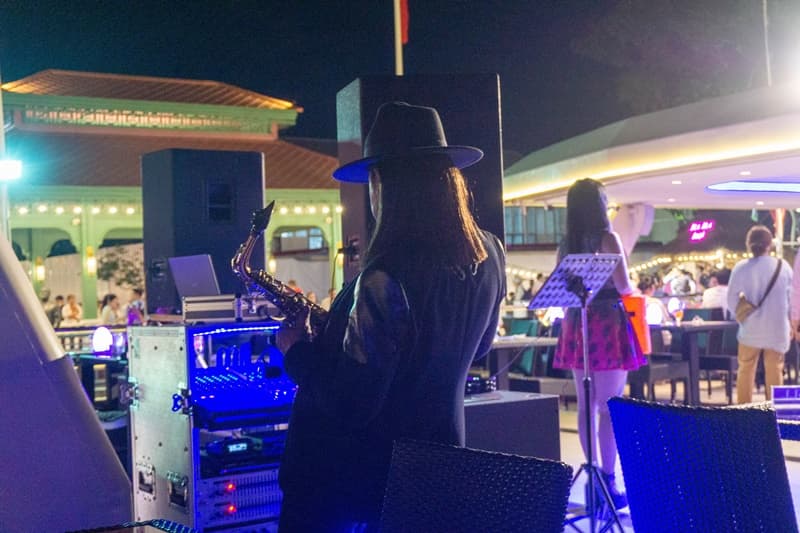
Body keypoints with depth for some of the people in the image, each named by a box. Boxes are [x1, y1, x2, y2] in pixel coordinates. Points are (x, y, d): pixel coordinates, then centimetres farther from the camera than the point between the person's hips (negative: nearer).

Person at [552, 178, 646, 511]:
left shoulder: (566, 244, 8)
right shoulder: (607, 239, -8)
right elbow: (623, 286, -12)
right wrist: (632, 291, 10)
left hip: (576, 325, 6)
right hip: (608, 324, -6)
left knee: (586, 405, 9)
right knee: (610, 406, -4)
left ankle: (594, 474, 15)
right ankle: (608, 478, -5)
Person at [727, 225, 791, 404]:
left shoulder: (741, 268, -9)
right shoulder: (783, 266, -6)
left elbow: (731, 300, -5)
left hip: (751, 328, 0)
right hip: (777, 328, 0)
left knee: (746, 370, 12)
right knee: (774, 371, 9)